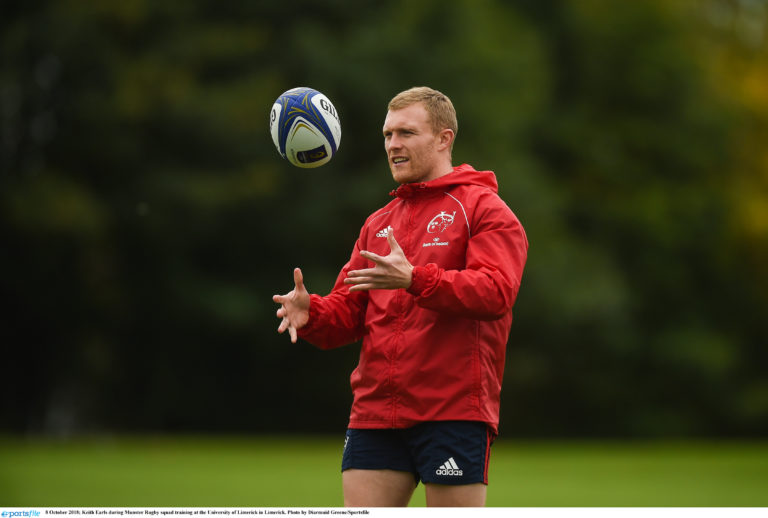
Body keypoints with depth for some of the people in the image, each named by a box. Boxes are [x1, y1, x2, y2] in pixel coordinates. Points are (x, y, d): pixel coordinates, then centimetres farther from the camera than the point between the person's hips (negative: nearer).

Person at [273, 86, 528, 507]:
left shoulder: (484, 209, 0)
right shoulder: (378, 224, 21)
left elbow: (496, 291, -16)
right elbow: (347, 311, 17)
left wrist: (414, 279, -28)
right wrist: (311, 314, -7)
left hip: (453, 410, -6)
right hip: (374, 413, 6)